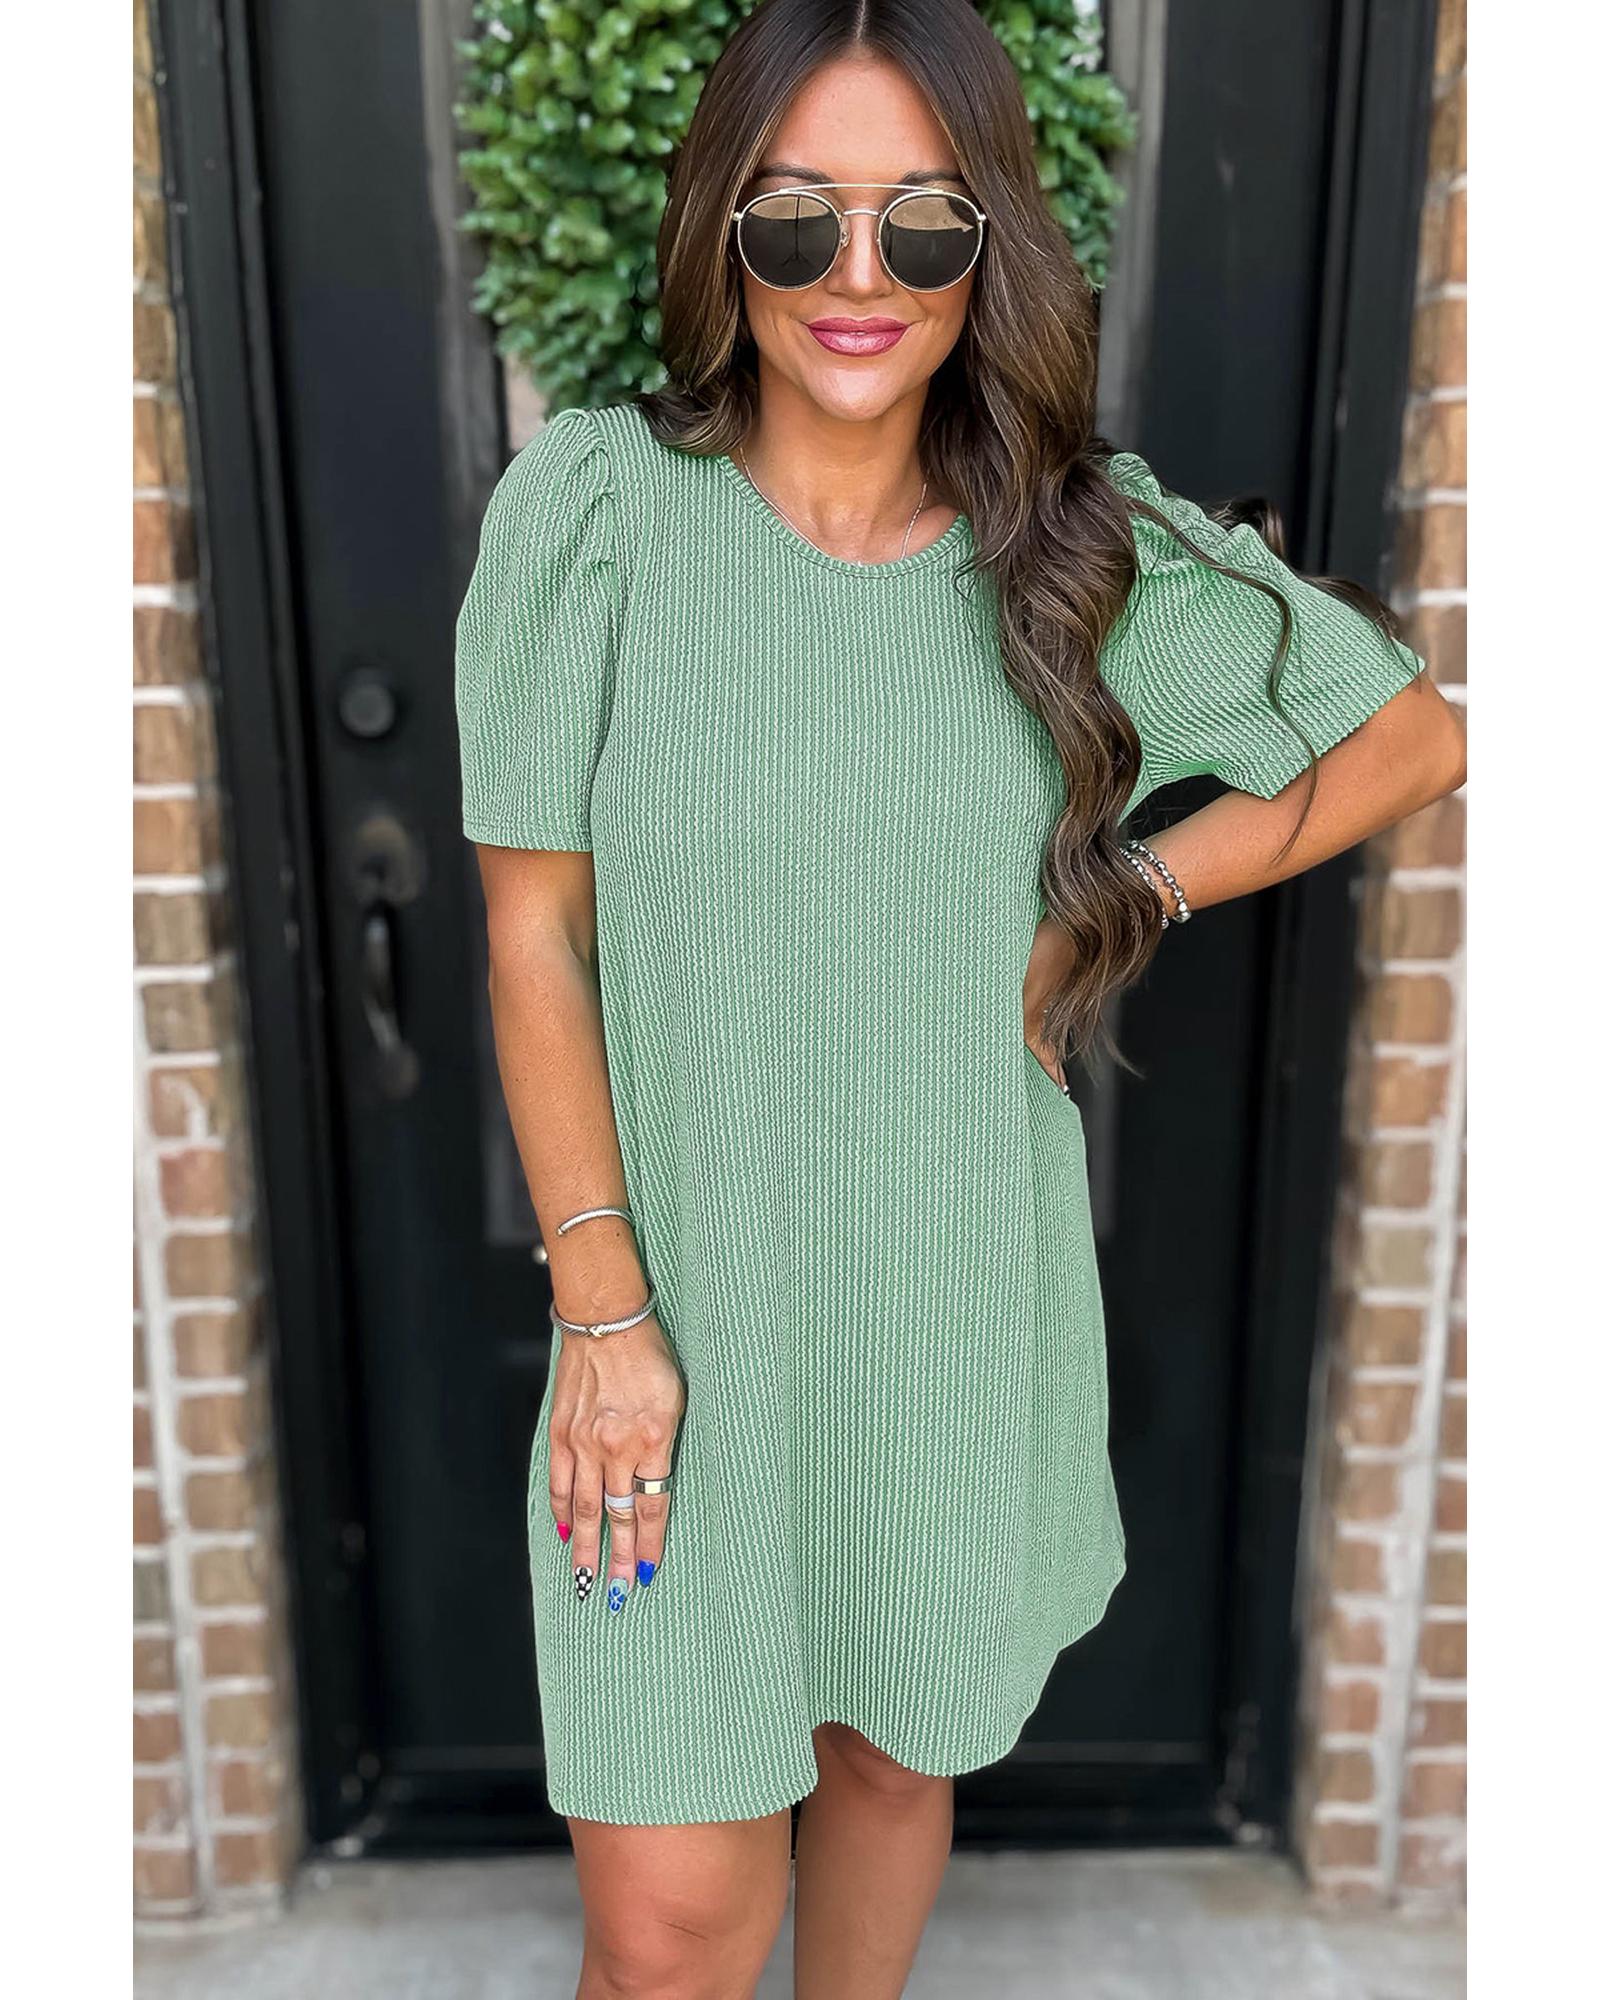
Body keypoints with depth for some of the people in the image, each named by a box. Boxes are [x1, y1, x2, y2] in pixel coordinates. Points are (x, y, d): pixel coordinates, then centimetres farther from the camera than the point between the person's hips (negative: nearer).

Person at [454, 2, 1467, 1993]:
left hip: (965, 1295, 2)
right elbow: (534, 934, -7)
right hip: (678, 1300, -1)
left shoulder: (1092, 545, -3)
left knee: (896, 1741, 23)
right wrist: (600, 1310, -8)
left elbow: (1418, 737, 8)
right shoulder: (594, 499, -9)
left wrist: (1121, 899, -4)